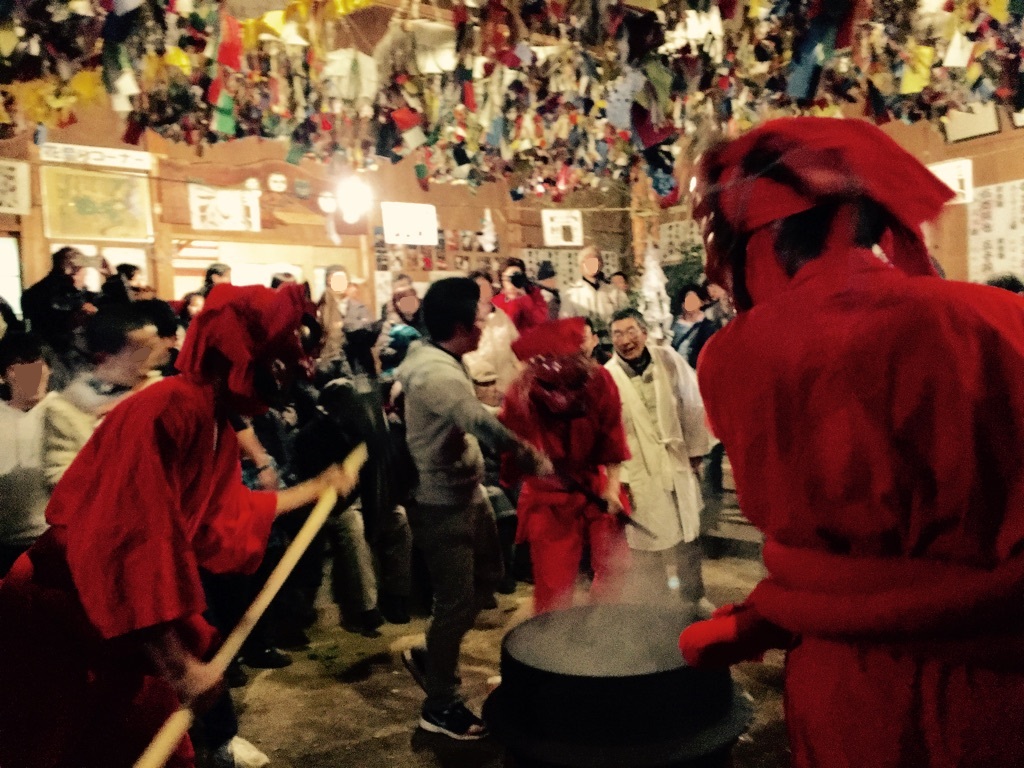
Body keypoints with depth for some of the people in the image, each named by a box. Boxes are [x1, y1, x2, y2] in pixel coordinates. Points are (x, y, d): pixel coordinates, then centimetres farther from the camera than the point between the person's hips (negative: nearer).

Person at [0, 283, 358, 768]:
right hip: (60, 620, -8)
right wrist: (176, 664, -28)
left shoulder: (217, 426, 2)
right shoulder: (168, 410, -26)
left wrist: (316, 488, 22)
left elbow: (226, 520, 15)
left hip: (127, 622, 8)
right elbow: (131, 544, -31)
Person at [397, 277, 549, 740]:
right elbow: (481, 422, -40)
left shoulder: (444, 362, 6)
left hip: (467, 495, 10)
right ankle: (440, 706, 19)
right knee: (457, 601, 1)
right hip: (442, 506, -10)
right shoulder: (435, 373, -27)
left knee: (486, 579, 21)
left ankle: (429, 656, 36)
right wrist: (528, 454, -36)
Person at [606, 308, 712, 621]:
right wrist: (619, 477, -12)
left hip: (678, 464, 4)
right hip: (641, 474, -3)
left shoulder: (669, 360, -4)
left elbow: (693, 405, 4)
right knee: (648, 544, 4)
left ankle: (693, 597, 39)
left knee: (689, 535, 18)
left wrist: (696, 450, 6)